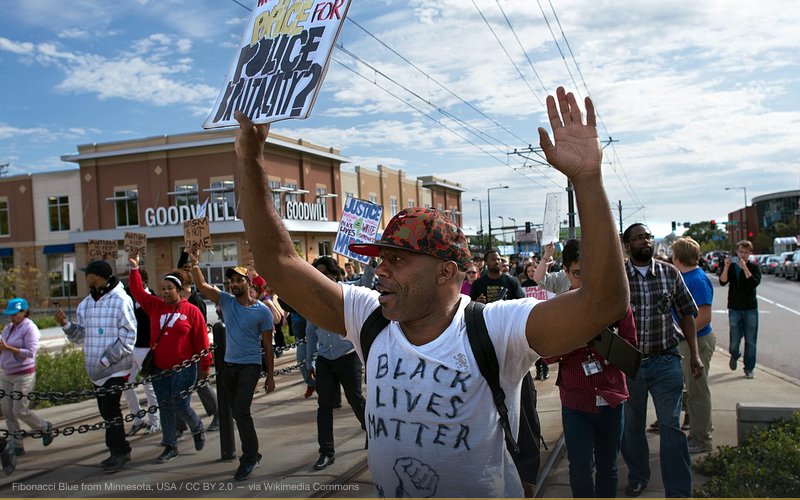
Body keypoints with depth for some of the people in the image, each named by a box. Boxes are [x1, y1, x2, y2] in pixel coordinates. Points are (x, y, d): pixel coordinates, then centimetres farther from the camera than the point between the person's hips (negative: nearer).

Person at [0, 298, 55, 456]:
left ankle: (45, 428, 21)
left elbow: (30, 352, -20)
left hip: (23, 376, -7)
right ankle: (15, 446, 16)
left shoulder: (29, 328, -12)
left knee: (20, 411, -4)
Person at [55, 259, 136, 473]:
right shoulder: (86, 304, 11)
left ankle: (118, 451, 9)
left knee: (111, 410, -6)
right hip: (96, 369, 7)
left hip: (116, 367, -7)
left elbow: (128, 337, -14)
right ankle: (120, 450, 26)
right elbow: (80, 336, 14)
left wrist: (107, 359, -17)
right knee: (106, 411, 13)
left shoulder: (120, 301, -11)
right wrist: (66, 324, -4)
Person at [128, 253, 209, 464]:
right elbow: (138, 292, 6)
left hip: (184, 369, -5)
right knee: (165, 408, 9)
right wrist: (134, 269, -5)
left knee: (181, 406, -4)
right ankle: (170, 447, 21)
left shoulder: (192, 311, -8)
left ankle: (198, 428, 27)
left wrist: (205, 365, -3)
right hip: (160, 370, 5)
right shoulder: (155, 306, 6)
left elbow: (201, 340, -6)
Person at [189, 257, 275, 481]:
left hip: (250, 366, -5)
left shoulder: (262, 311, -8)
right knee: (238, 412, 12)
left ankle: (249, 457, -1)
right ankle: (252, 454, 26)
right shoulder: (226, 301, 2)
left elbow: (268, 345, -4)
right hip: (229, 365, 5)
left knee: (241, 410, -15)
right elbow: (202, 286, -9)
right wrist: (194, 263, -23)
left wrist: (270, 375, -4)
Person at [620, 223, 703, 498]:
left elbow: (686, 314, 8)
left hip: (666, 361, 0)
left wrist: (694, 354, 3)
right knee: (631, 425, 14)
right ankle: (637, 476, 36)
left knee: (671, 426, 0)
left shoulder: (670, 273, 1)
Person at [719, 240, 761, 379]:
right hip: (734, 309, 0)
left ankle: (749, 369, 13)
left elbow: (754, 283, -17)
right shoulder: (731, 267, 4)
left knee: (750, 341, 2)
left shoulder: (754, 267, 0)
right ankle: (734, 356, 33)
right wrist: (726, 267, -21)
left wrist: (744, 267, -23)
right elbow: (723, 282, -10)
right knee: (735, 340, 1)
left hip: (750, 309, 0)